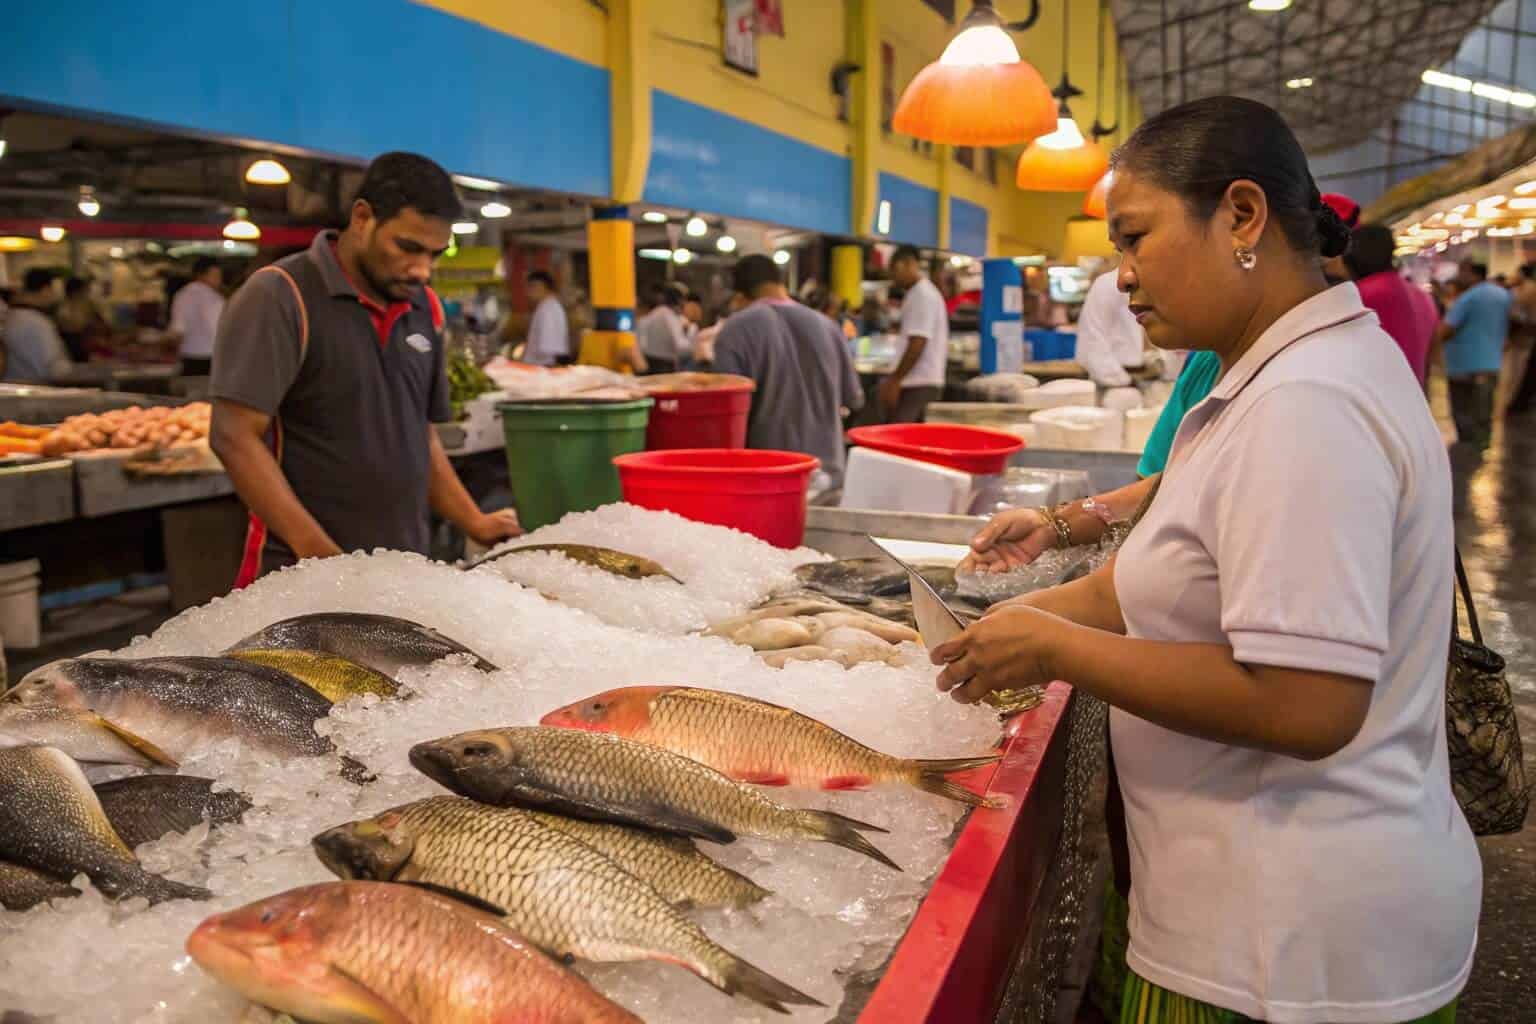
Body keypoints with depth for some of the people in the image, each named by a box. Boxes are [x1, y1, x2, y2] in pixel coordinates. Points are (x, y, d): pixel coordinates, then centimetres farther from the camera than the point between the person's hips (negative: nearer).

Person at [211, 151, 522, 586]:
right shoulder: (281, 295, -9)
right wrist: (317, 551, -22)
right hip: (303, 571, -5)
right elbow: (235, 437, -14)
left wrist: (476, 524, 7)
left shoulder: (425, 309, 10)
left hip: (405, 568, 6)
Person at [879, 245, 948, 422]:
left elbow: (917, 343, -20)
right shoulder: (926, 293, 19)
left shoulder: (921, 296, -13)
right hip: (924, 381, 10)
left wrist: (894, 380, -19)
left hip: (918, 383, -10)